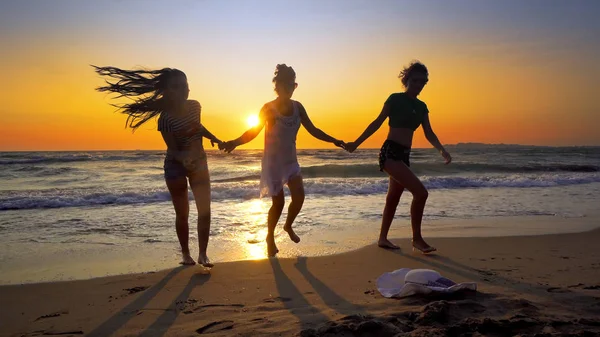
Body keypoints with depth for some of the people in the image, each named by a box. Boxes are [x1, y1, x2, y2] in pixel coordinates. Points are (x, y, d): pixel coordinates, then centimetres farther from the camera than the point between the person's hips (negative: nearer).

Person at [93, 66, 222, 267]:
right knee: (182, 214, 3)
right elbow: (173, 150, -23)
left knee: (205, 210, -2)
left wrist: (213, 138, 14)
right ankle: (185, 254, 20)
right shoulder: (165, 119, -25)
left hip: (198, 162, 4)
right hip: (176, 165, -4)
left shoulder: (194, 106, -9)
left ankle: (202, 255, 6)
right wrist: (184, 157, -43)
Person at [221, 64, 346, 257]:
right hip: (273, 161, -4)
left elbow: (312, 130, 7)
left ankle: (288, 226, 24)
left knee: (299, 196, -6)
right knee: (278, 202, -2)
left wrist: (333, 141, 4)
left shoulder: (297, 107, 1)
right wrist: (235, 142, -29)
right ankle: (270, 237, 21)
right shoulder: (268, 108, -12)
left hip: (291, 160, 4)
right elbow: (253, 132, -12)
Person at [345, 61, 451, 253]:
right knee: (420, 192, -16)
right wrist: (356, 143, -5)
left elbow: (429, 134, 10)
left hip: (404, 155, 8)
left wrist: (441, 150, -8)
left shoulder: (421, 107, 14)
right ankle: (417, 239, -5)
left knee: (393, 198, 13)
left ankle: (383, 239, 25)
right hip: (390, 152, -8)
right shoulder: (395, 99, -5)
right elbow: (377, 123, -4)